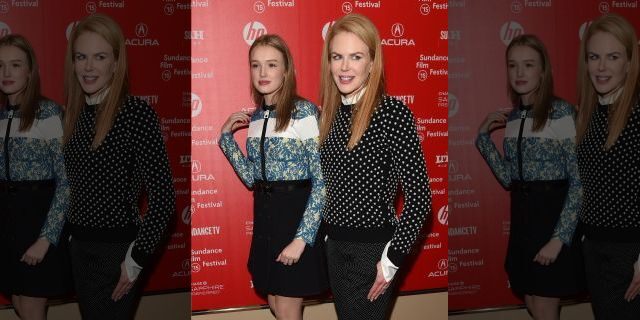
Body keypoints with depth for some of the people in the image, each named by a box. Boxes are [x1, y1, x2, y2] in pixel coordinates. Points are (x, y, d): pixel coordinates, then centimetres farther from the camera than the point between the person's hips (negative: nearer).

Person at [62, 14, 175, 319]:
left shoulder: (137, 113, -16)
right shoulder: (77, 112, 5)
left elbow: (163, 196, -18)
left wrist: (137, 259, -16)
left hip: (116, 249, -7)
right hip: (79, 247, 7)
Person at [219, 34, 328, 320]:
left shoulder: (304, 112, -14)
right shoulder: (255, 118, 8)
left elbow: (321, 181, -16)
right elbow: (252, 178, 11)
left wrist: (302, 237, -21)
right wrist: (226, 136, 6)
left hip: (296, 214, -6)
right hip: (264, 215, 7)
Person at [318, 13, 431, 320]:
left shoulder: (393, 113, -15)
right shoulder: (333, 111, 4)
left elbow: (419, 194, -17)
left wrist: (393, 258, -15)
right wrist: (328, 235, 12)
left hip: (372, 248, -7)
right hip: (334, 245, 7)